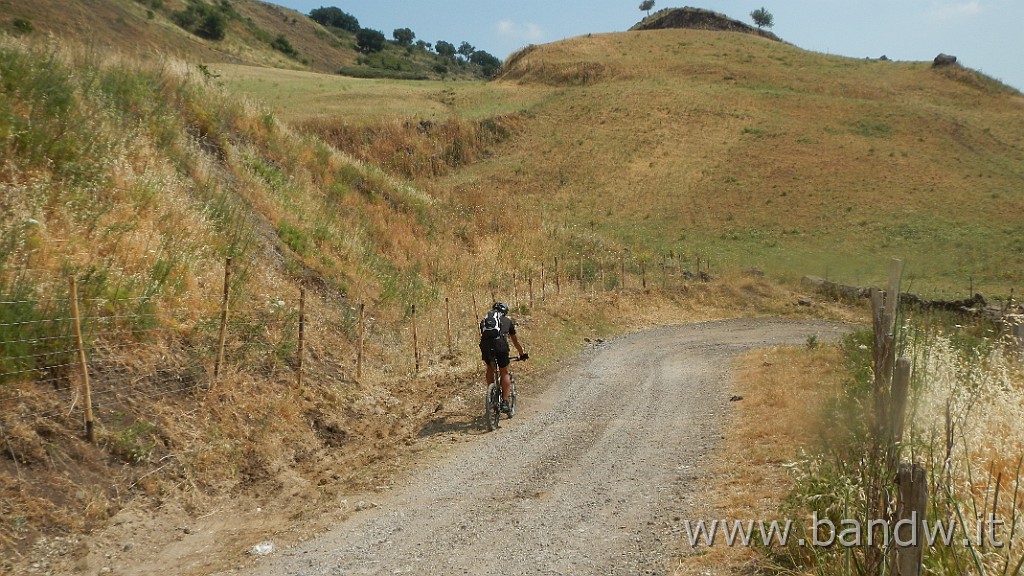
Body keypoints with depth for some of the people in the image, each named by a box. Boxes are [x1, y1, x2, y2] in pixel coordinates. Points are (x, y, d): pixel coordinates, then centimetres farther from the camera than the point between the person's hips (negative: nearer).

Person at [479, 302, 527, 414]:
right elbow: (515, 340, 37)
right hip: (500, 344, -2)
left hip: (486, 345, 2)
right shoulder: (508, 321, 28)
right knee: (504, 373, 16)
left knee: (490, 369, 28)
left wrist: (484, 353, 55)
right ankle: (505, 402, 8)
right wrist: (522, 354, 51)